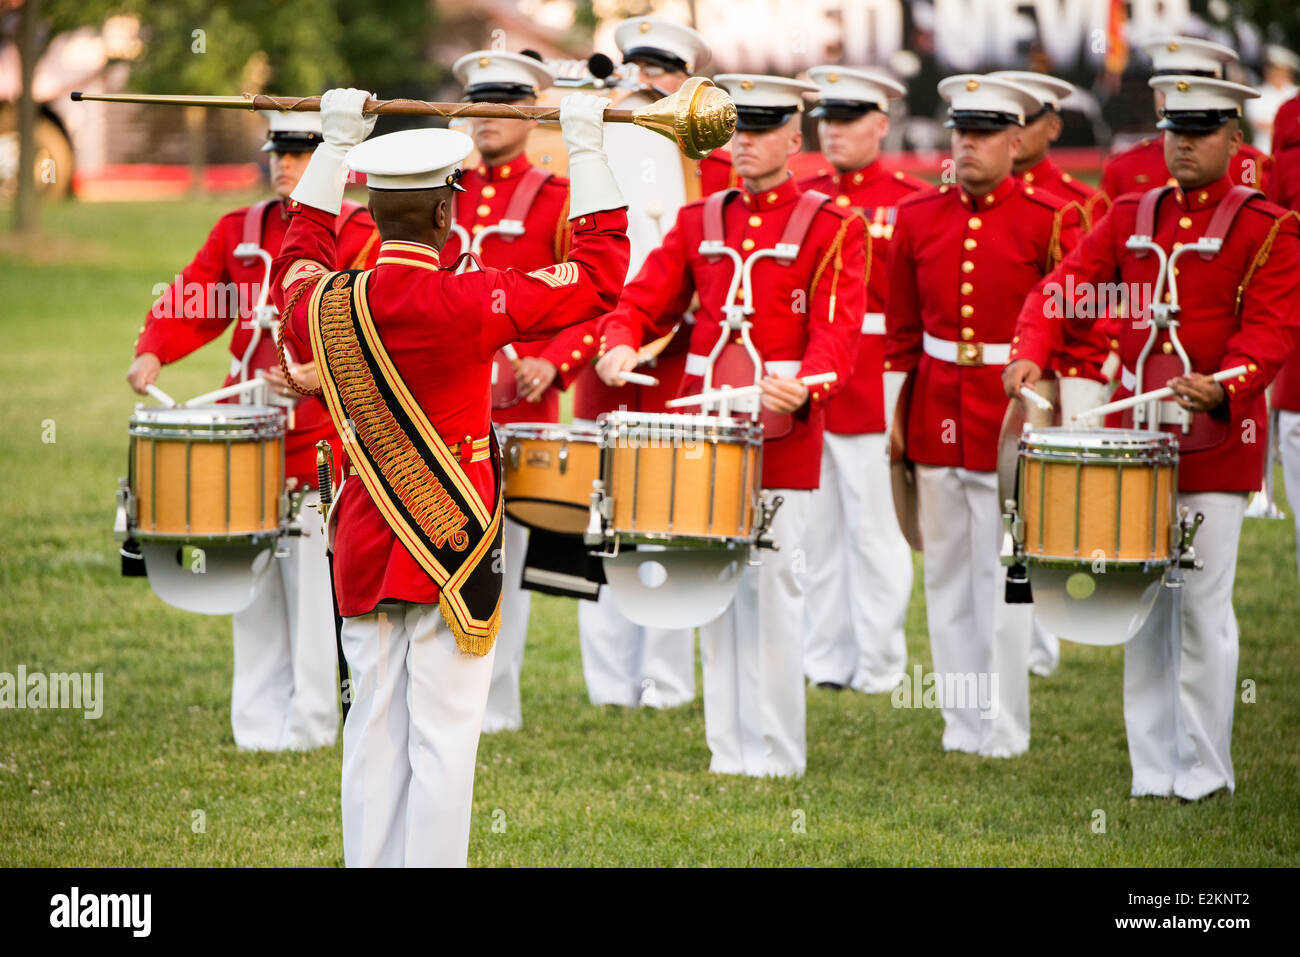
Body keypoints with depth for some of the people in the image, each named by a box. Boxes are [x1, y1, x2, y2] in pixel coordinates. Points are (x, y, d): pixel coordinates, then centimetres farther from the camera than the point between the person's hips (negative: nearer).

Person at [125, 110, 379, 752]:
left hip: (323, 440, -5)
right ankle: (257, 731, 17)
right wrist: (152, 352, -10)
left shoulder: (362, 237, -4)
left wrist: (325, 374, -27)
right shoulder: (239, 231, 12)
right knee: (253, 590, 10)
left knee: (314, 584, -3)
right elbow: (192, 299, 8)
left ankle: (310, 730, 6)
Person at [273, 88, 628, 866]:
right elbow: (601, 270, -10)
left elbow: (301, 256, 24)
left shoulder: (323, 306, -2)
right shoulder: (466, 304, -17)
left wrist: (337, 143, 32)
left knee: (374, 737, 9)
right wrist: (586, 145, -2)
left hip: (364, 554, 5)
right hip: (453, 552, -5)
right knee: (443, 742, -3)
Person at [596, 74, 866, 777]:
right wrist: (620, 344, -15)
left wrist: (802, 387, -31)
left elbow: (837, 332, -11)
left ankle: (776, 752, 3)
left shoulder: (833, 229, 0)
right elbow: (643, 300, 8)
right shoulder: (698, 223, 13)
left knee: (772, 584, -4)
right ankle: (728, 747, 12)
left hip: (781, 432, -4)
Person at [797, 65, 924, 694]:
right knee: (814, 524, 7)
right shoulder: (799, 198, 13)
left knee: (872, 525, 0)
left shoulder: (911, 201, 0)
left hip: (871, 387, -4)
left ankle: (878, 665, 6)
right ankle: (823, 659, 14)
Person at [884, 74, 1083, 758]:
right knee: (947, 575, 8)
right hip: (937, 415, 4)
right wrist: (895, 415, 9)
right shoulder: (918, 217, 5)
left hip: (1012, 416, -4)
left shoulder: (1049, 221, -5)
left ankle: (1005, 730, 7)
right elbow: (901, 329, 12)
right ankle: (962, 726, 16)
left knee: (1005, 579, -1)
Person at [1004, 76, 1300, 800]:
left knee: (1203, 604, -4)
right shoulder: (1130, 218, 11)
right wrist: (1030, 353, -13)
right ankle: (1154, 771, 14)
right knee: (1143, 603, 7)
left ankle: (1205, 771, 6)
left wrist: (1225, 387, -31)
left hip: (1216, 440, -5)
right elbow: (1066, 288, 6)